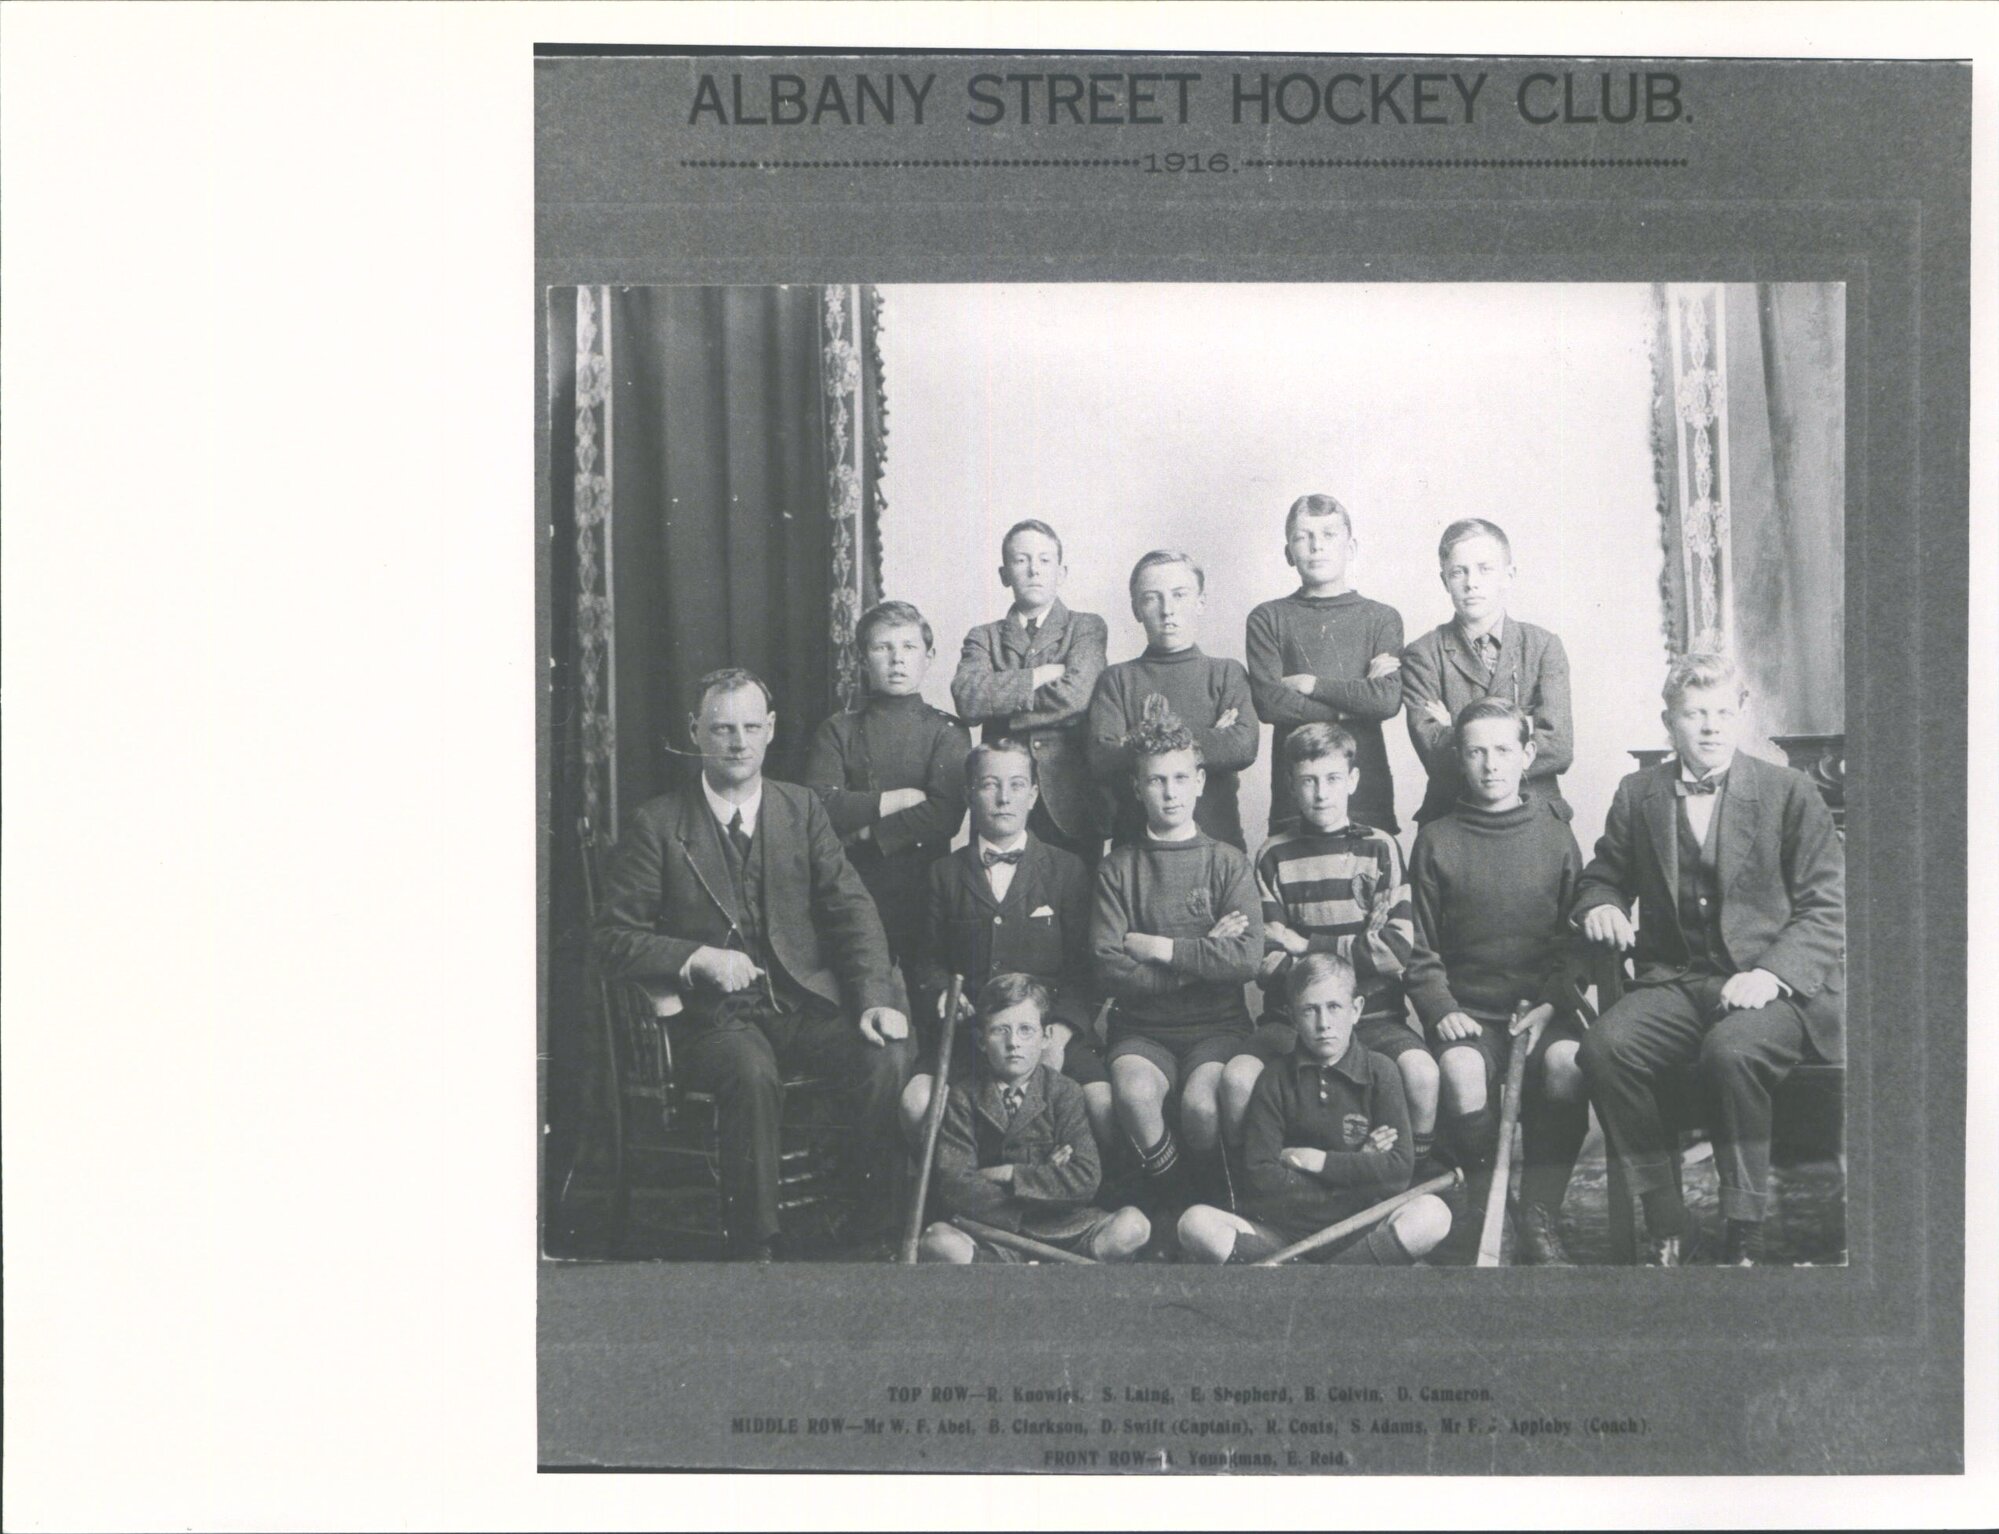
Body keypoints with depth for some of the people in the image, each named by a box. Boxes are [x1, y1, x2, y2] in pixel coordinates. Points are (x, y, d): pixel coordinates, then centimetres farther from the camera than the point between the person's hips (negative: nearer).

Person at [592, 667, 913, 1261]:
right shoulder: (659, 824, 3)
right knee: (754, 1074, -35)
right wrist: (698, 958, -14)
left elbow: (852, 910, 4)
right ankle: (754, 1246, -22)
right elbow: (613, 937, 1)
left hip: (805, 1004, 3)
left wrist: (876, 1000, -12)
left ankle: (875, 1228, -11)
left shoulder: (802, 809, 12)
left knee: (889, 1056, -25)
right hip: (714, 1013, -3)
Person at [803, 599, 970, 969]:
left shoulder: (947, 732, 6)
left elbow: (945, 814, -9)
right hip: (853, 890, 0)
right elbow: (820, 807, -7)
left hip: (925, 891, 0)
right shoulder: (837, 731, 9)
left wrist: (864, 833, -9)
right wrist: (899, 799, -9)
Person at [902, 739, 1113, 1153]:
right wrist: (942, 995, -5)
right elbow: (929, 959, 19)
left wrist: (1061, 1033, -10)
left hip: (1052, 1028, -1)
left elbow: (1084, 967, 6)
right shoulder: (945, 873, 16)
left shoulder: (1066, 869, 10)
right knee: (916, 1104, -28)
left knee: (1105, 1107, -28)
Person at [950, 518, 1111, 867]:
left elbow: (1074, 697, -10)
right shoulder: (983, 638, 13)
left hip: (1071, 803, -1)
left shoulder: (1087, 628, 8)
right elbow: (967, 697, -7)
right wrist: (1043, 675, -9)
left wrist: (997, 699, -3)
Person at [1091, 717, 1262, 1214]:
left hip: (1218, 1025, 0)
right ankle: (1167, 1194, -7)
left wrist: (1160, 949, -8)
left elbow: (1246, 960, -9)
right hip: (1143, 1028, 0)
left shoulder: (1227, 862, 6)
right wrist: (1203, 955, -7)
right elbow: (1109, 970, -6)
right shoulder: (1117, 869, 7)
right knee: (1134, 1091, -33)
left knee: (1201, 1102, -30)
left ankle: (1213, 1202, 1)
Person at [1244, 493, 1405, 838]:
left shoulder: (1382, 618, 9)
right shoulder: (1268, 619, 8)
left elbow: (1389, 700, -5)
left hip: (1367, 785, 0)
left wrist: (1310, 684, -4)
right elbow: (1268, 703, -5)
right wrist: (1351, 702, -5)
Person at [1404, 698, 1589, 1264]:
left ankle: (1541, 1218, -19)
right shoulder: (1436, 841, 8)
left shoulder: (1554, 832, 10)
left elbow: (1574, 938, 8)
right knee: (1461, 1071, -33)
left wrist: (1551, 1004, -7)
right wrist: (1441, 1009, -8)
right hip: (1467, 1010, 0)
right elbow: (1419, 950, 8)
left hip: (1543, 1006, 1)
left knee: (1566, 1063, -32)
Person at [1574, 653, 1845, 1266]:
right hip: (1677, 982, 3)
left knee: (1731, 1049, -37)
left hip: (1775, 986, -3)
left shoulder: (1789, 792, 4)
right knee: (1605, 1047, -28)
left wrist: (1772, 974, -16)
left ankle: (1743, 1234, -20)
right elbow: (1603, 877, 25)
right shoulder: (1638, 795, 13)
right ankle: (1668, 1227, -16)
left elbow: (1828, 907, 0)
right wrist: (1600, 905, -1)